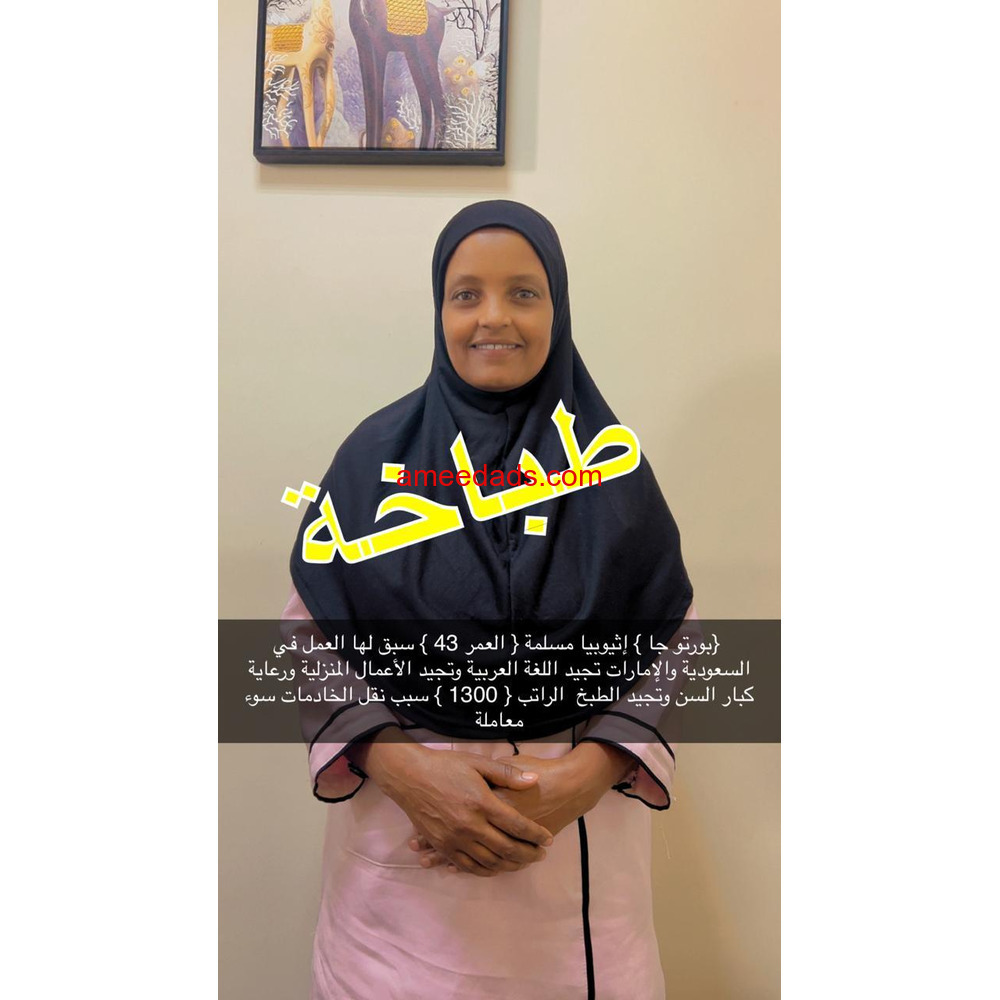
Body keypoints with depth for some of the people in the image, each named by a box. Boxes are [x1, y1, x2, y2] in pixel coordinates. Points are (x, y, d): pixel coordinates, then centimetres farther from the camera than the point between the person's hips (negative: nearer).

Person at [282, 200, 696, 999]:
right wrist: (400, 764, -16)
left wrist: (589, 772, -15)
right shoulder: (378, 454, -3)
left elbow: (670, 636, -1)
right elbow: (308, 632, -2)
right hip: (404, 844, 0)